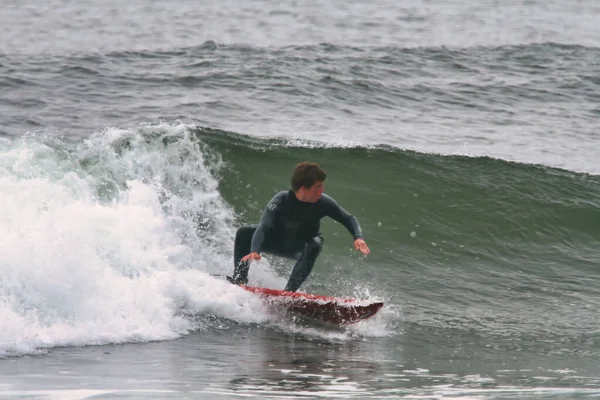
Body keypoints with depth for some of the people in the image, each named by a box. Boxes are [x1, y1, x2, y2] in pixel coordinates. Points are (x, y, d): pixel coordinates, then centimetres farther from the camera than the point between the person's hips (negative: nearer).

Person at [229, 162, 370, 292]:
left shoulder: (323, 203, -25)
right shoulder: (281, 201, -31)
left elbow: (348, 219, -13)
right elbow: (263, 227, -39)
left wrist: (358, 237, -33)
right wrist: (254, 251, -57)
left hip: (302, 247, 0)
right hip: (276, 242, 0)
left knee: (314, 246, -37)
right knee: (244, 233, -23)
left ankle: (289, 290, -34)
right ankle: (239, 278, -14)